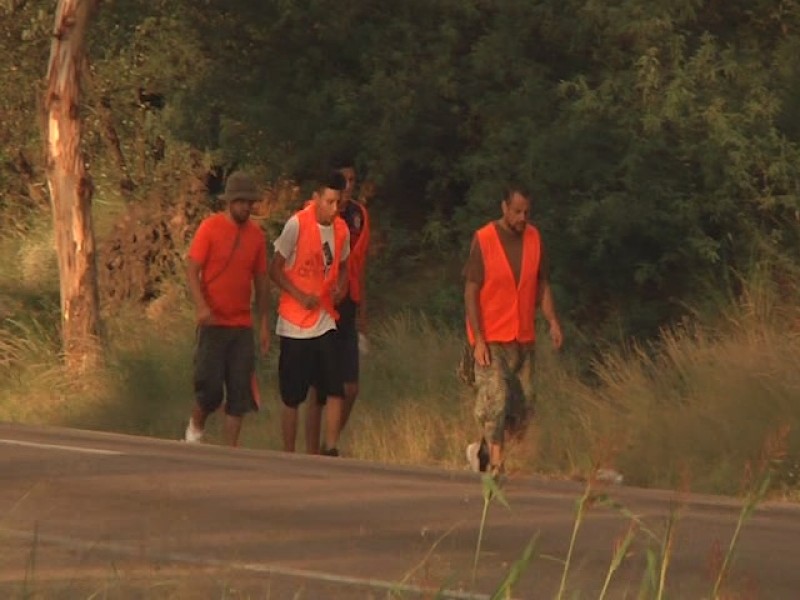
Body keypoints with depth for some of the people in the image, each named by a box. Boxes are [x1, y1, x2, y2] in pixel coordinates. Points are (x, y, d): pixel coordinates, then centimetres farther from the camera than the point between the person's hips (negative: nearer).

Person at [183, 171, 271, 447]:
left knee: (240, 391, 0)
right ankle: (195, 427, 21)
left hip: (243, 325, 4)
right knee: (210, 386, -8)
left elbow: (261, 280, 14)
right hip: (213, 322, -4)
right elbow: (192, 270, -8)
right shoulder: (210, 228, -5)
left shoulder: (256, 235, 8)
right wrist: (201, 306, -23)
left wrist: (264, 323, 10)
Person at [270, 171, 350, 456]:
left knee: (334, 392, -8)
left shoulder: (341, 230, 3)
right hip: (294, 324, -4)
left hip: (325, 323, 4)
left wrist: (340, 287, -2)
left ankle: (331, 451, -5)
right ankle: (289, 458, 12)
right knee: (292, 398, 2)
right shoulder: (297, 225, -12)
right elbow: (275, 269, -6)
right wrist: (300, 296, -19)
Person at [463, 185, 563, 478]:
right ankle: (496, 462, -11)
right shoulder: (483, 240, -9)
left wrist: (552, 321, -4)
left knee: (523, 406, 5)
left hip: (523, 338, 5)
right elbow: (471, 292, -9)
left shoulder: (534, 238, 6)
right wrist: (478, 339, -16)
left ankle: (482, 449, 23)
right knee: (495, 399, -15)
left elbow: (542, 285, 12)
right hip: (491, 339, -5)